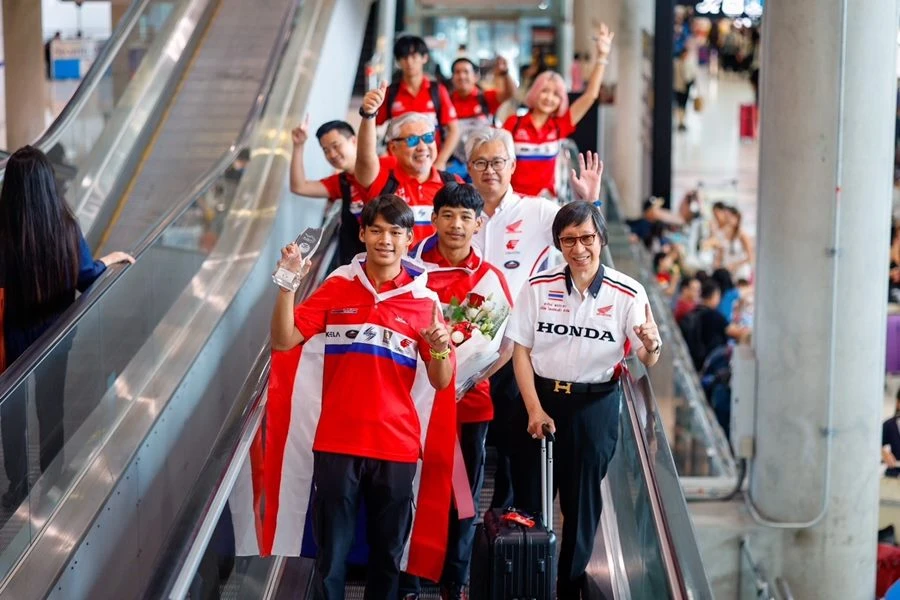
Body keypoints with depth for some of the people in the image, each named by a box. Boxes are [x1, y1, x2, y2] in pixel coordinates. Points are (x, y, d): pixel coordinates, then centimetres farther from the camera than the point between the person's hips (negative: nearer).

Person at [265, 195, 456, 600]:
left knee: (388, 553, 11)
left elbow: (441, 382, 2)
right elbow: (282, 342, -4)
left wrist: (440, 349, -19)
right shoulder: (337, 287, 3)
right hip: (337, 442, 0)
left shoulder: (424, 300, 2)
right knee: (330, 553, 4)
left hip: (396, 445, 0)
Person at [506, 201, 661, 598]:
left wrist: (653, 346, -34)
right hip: (542, 398, 1)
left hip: (596, 405, -1)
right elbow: (521, 350, 0)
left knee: (582, 500, 8)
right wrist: (534, 408, -8)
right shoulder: (538, 287, -4)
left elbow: (646, 361, -10)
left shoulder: (627, 293, -9)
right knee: (530, 495, 6)